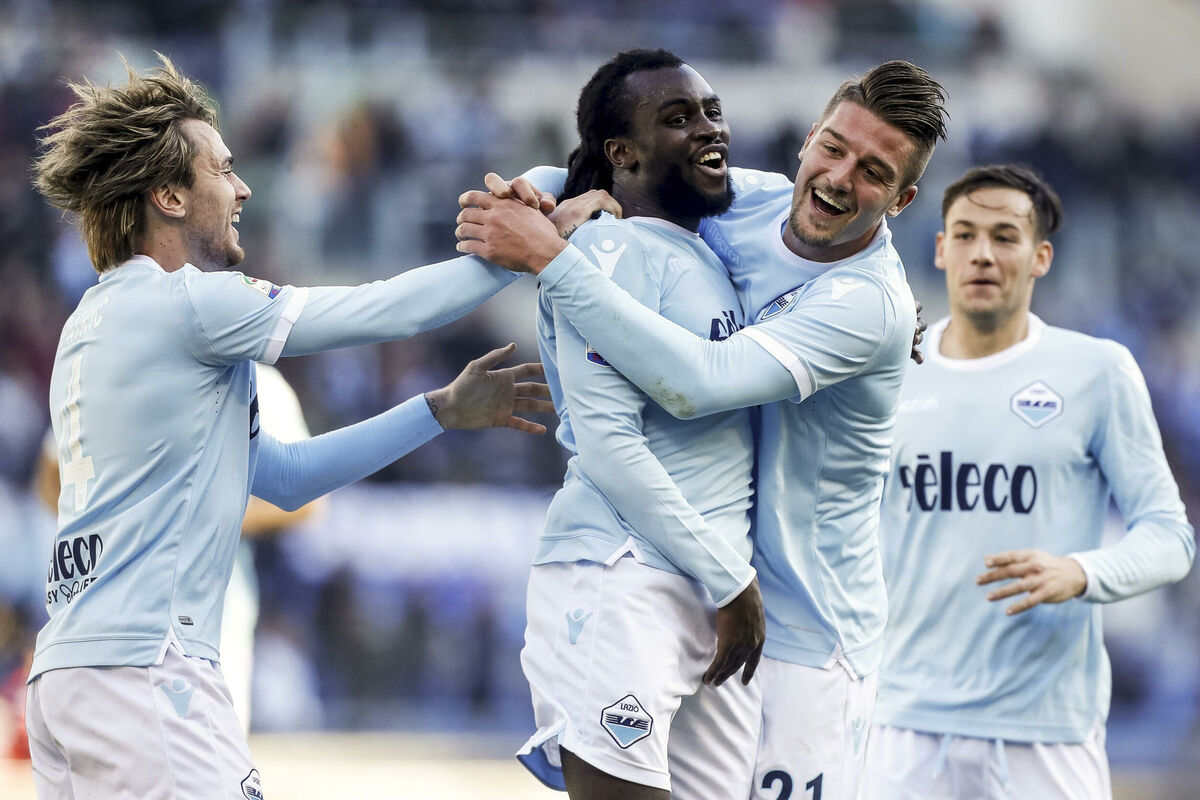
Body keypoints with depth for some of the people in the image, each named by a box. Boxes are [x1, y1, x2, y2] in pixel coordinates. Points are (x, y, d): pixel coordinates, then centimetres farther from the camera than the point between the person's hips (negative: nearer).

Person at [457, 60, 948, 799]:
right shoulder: (746, 201, -1)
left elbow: (699, 383, -35)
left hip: (803, 635, -6)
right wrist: (529, 196, -15)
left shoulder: (871, 305, -23)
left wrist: (551, 258, -34)